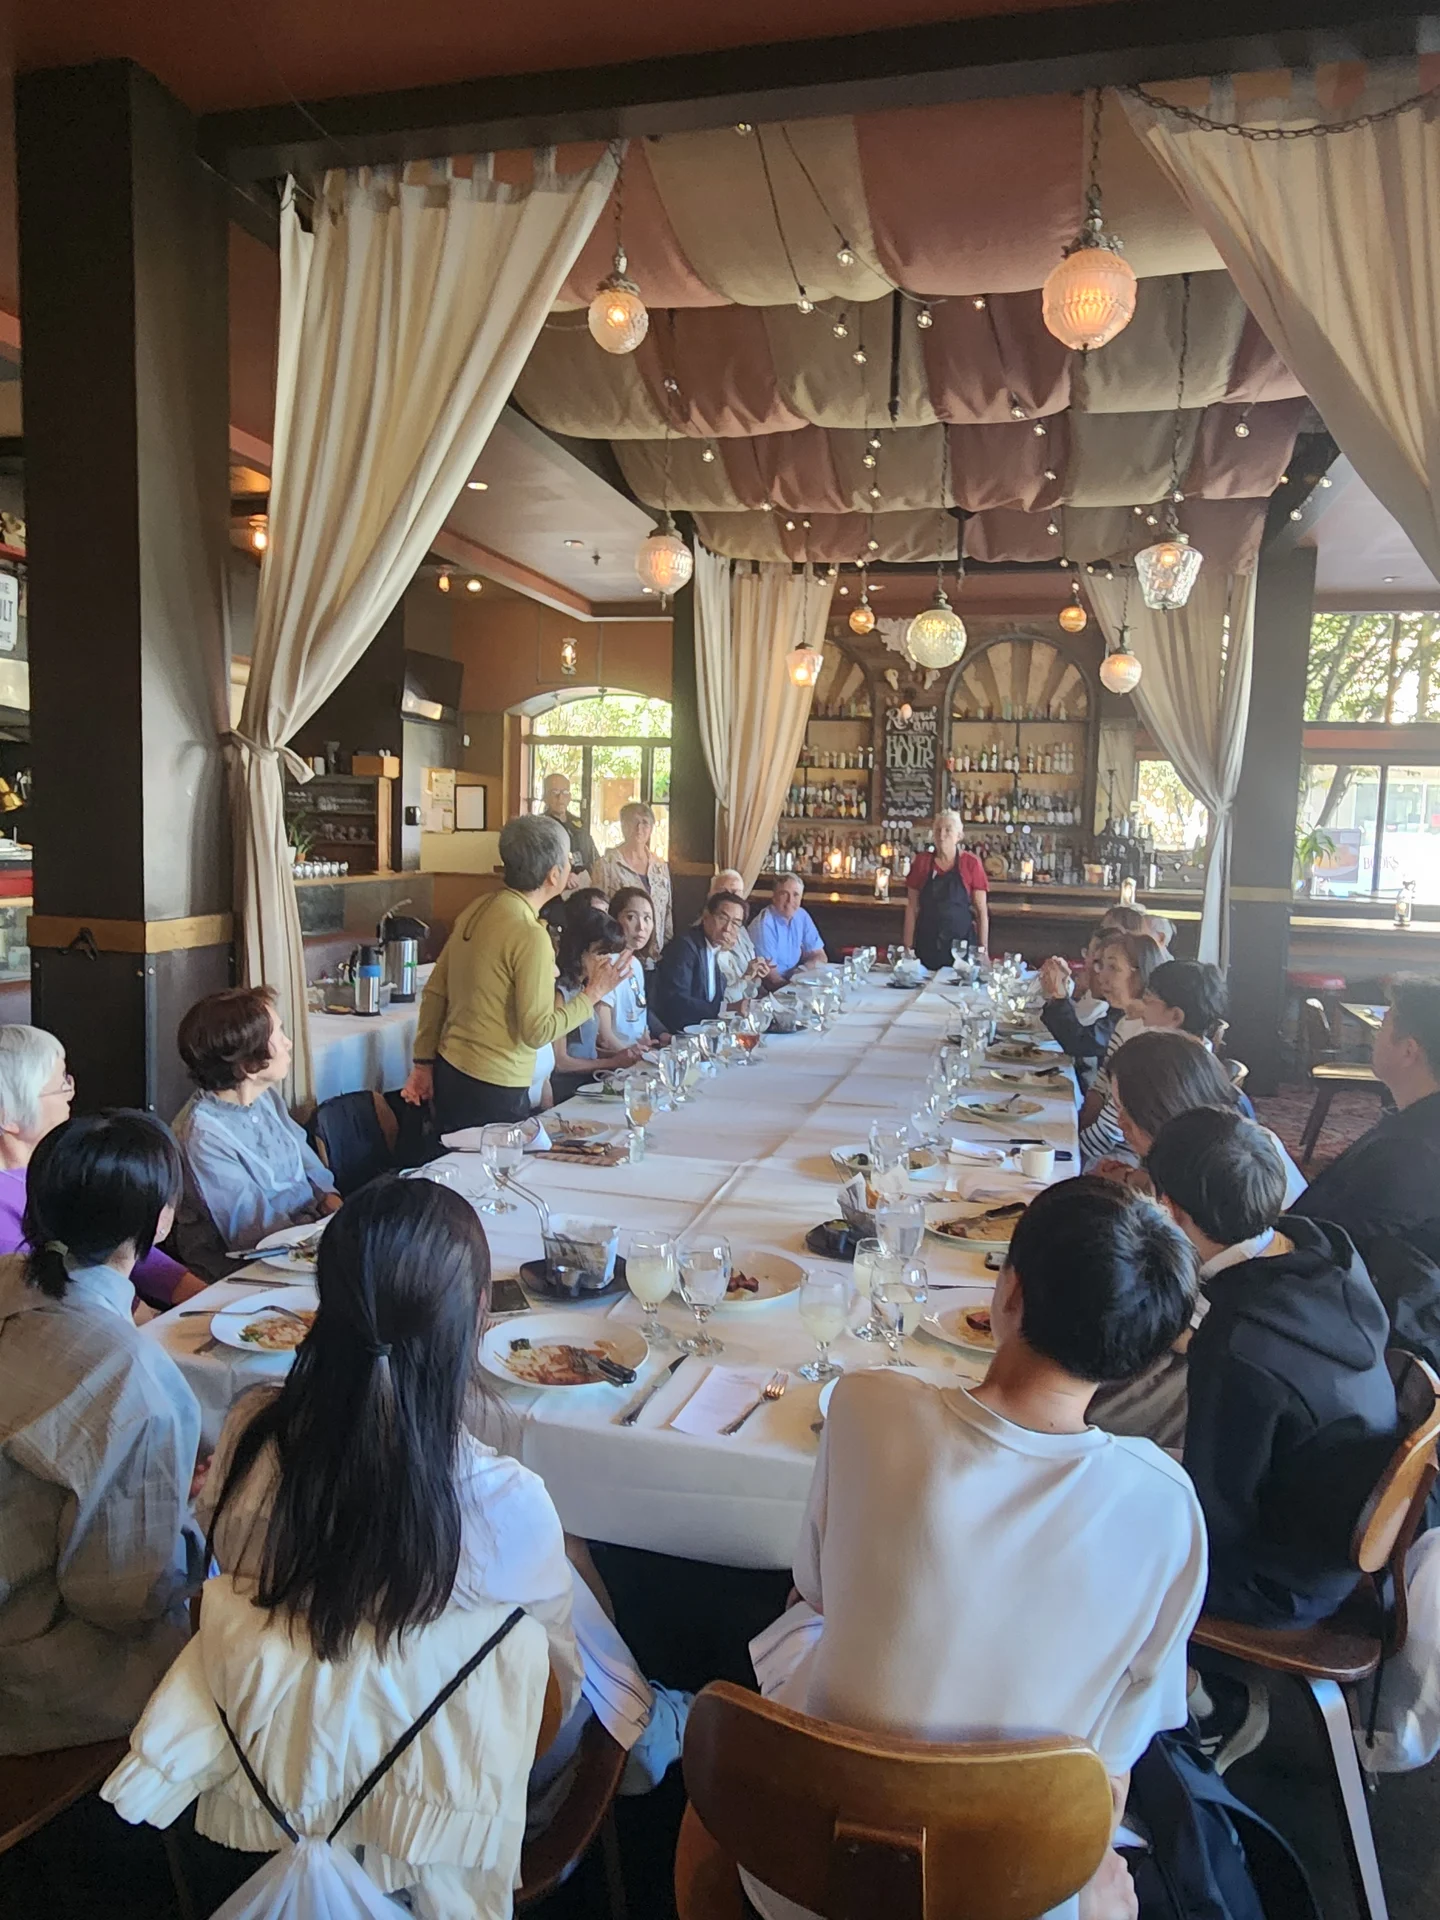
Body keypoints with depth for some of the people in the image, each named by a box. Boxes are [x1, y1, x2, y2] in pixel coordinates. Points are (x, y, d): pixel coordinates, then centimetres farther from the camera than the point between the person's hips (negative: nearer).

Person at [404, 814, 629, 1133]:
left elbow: (434, 993, 9)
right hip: (492, 1089, -8)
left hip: (449, 1071, 8)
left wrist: (423, 1063, 16)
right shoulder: (530, 936, -20)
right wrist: (593, 993, -9)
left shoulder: (477, 910, 4)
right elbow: (538, 1031, -20)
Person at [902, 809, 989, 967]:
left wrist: (983, 950, -4)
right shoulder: (921, 862, 3)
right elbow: (912, 908, 5)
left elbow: (982, 912, 1)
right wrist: (908, 948, 1)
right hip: (927, 945, 2)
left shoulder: (971, 864, -2)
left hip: (961, 944, -1)